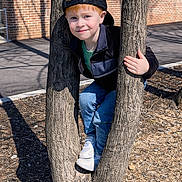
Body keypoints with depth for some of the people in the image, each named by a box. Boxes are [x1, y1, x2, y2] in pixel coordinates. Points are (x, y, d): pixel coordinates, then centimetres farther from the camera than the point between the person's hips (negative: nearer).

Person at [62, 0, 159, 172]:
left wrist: (146, 68, -50)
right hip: (105, 83, 6)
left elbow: (151, 60, -31)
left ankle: (100, 158, 10)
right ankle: (91, 141, 11)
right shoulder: (76, 44, -17)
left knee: (102, 117, -16)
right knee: (85, 99, -15)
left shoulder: (116, 37, -38)